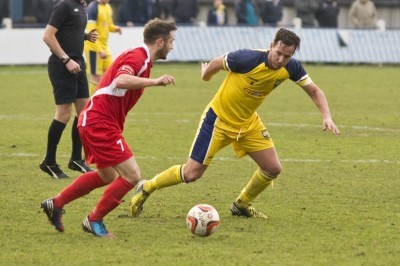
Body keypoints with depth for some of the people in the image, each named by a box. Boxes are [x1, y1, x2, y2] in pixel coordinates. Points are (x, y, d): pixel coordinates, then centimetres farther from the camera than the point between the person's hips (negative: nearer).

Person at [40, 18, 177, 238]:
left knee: (107, 176, 25)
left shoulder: (140, 57, 15)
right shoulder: (138, 57, -16)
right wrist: (155, 82, -40)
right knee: (132, 176, -10)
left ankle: (55, 204, 31)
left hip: (93, 121, 11)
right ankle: (94, 221, 2)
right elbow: (121, 80, -36)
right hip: (100, 123, -11)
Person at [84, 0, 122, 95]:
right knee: (96, 77, -3)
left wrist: (115, 28, -2)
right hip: (94, 48, -8)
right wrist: (100, 50, -24)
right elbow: (91, 33, -21)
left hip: (104, 47, 8)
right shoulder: (93, 8, -17)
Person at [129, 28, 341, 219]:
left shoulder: (291, 68, -14)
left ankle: (242, 205, 24)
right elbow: (216, 63, -13)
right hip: (218, 119, -6)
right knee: (192, 173, -7)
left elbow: (314, 91, -3)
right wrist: (205, 75, 8)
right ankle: (146, 188, 16)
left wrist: (326, 116, -19)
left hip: (248, 122, 6)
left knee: (273, 168, -1)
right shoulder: (248, 59, -31)